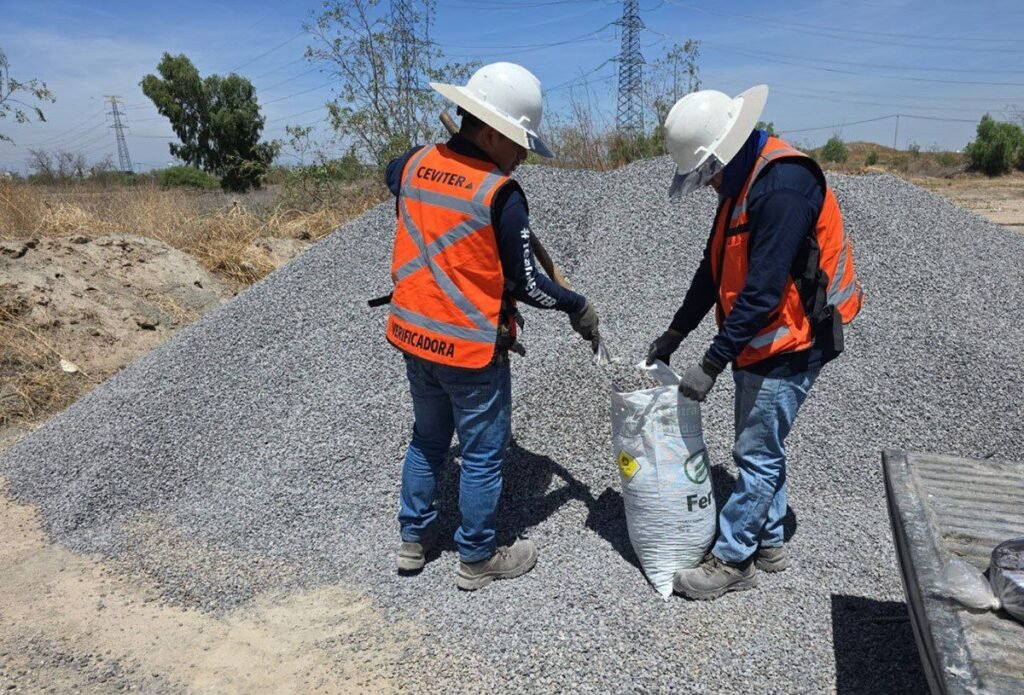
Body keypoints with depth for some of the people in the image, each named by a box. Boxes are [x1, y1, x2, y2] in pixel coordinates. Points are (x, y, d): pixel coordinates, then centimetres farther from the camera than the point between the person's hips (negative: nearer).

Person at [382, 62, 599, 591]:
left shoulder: (413, 165, -1)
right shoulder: (500, 194, -18)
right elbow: (525, 283, -13)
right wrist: (576, 305, 1)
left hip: (413, 334, 7)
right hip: (470, 347, -6)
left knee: (427, 438, 24)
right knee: (483, 453, 11)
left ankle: (413, 539, 36)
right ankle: (477, 560, 27)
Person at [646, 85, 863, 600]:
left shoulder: (784, 186, -24)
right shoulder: (743, 182, 8)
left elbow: (762, 291, -27)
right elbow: (714, 269, 12)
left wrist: (711, 364, -23)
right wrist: (675, 332, 11)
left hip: (788, 346, -10)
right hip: (758, 343, 10)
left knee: (757, 455, 1)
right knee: (762, 448, 18)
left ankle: (731, 561, 15)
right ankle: (768, 544, 34)